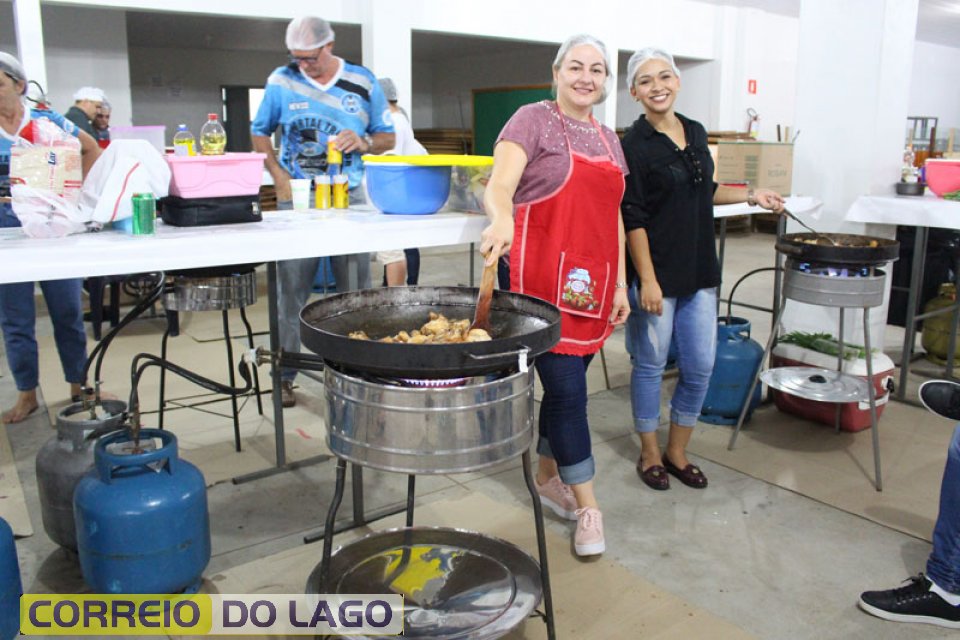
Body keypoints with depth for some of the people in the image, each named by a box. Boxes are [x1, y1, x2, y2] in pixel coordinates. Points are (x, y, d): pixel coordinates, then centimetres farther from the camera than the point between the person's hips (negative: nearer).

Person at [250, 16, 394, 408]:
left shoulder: (364, 83, 4)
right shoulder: (281, 81, 3)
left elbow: (388, 138, 9)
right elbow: (260, 133, 11)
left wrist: (364, 143, -14)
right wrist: (279, 177, -4)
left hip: (350, 198, 1)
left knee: (356, 291, 5)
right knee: (291, 290, 2)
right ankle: (284, 375, 13)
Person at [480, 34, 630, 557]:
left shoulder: (609, 140, 17)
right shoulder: (533, 120, -4)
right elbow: (498, 188, -18)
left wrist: (620, 284, 13)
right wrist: (501, 219, -41)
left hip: (593, 284, 7)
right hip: (544, 279, -6)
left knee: (565, 384, 14)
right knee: (568, 390, -4)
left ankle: (547, 477, 33)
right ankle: (587, 508, 9)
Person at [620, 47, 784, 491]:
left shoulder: (696, 133, 9)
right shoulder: (633, 144, -10)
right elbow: (633, 219, -14)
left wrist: (750, 195, 13)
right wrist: (647, 280, -17)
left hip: (700, 271, 6)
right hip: (656, 273, -6)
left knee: (700, 367, 9)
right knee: (650, 365, 6)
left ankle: (677, 453, 27)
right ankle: (650, 454, 25)